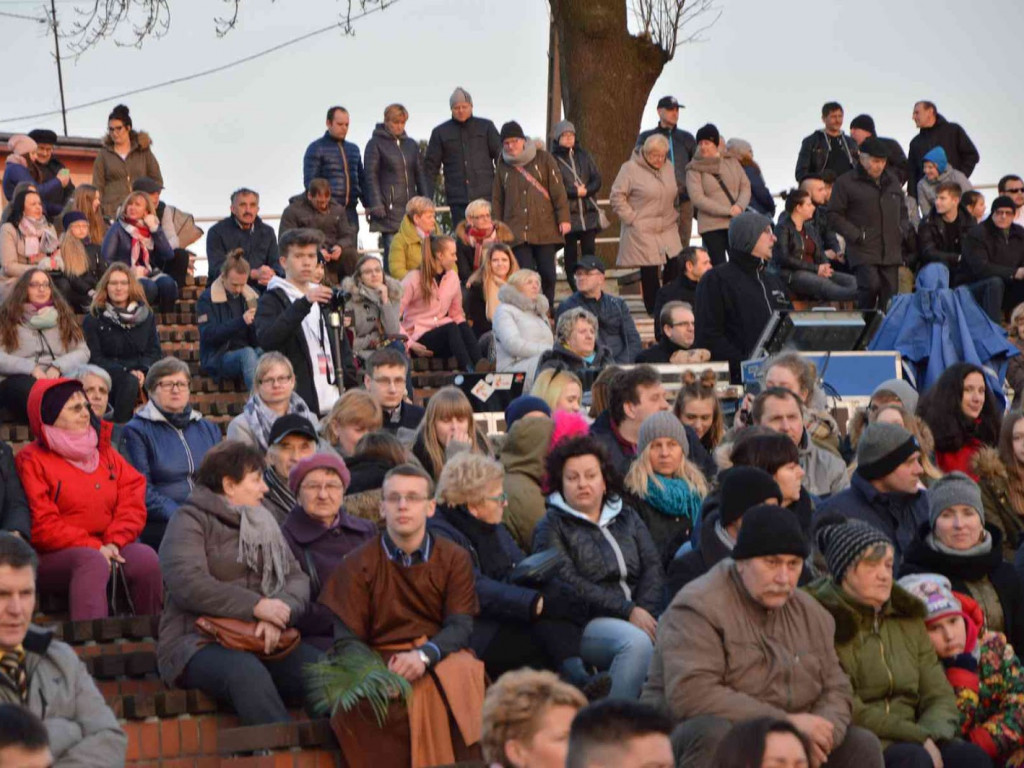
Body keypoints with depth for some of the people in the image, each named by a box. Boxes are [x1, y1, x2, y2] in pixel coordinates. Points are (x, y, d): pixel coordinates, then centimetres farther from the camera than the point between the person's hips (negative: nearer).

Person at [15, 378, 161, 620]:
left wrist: (114, 542, -10)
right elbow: (42, 526, -9)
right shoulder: (31, 461, 0)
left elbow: (133, 501, 9)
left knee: (145, 557, -25)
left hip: (107, 549, 5)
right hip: (55, 558, -5)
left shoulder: (105, 452, 18)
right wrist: (95, 548, -15)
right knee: (93, 562, -36)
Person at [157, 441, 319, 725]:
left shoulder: (264, 525, 22)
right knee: (246, 671, -38)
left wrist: (279, 614, -12)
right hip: (199, 642, -6)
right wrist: (256, 606, -17)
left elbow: (297, 579, 11)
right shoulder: (191, 520, 3)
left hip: (264, 639, 6)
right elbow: (187, 583, -14)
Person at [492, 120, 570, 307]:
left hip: (545, 228, -1)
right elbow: (497, 200, 15)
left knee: (547, 274, 0)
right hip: (517, 231, 1)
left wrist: (563, 218, -5)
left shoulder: (543, 159, 3)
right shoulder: (503, 166, 11)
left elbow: (558, 190, 1)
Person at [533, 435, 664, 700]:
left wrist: (644, 611, -10)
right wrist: (627, 611, -15)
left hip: (639, 616, 4)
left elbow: (653, 567, 10)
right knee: (637, 641, -35)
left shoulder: (627, 517, 21)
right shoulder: (552, 526, 6)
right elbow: (570, 585, -8)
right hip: (587, 623, -4)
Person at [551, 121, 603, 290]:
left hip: (589, 214, 3)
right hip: (568, 215, -3)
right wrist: (576, 192, -12)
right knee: (570, 257, 1)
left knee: (590, 253, 0)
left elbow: (597, 180, 9)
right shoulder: (553, 159, -2)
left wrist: (585, 190, -9)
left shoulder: (583, 155, 13)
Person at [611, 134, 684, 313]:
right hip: (643, 231, -5)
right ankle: (654, 310, 7)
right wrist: (632, 218, -11)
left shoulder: (668, 167, 12)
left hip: (668, 229, 5)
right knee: (649, 272, -3)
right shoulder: (630, 168, -8)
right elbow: (617, 197, -7)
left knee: (675, 265, -5)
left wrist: (673, 216, 14)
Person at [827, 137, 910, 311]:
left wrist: (902, 230, 11)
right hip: (863, 251, -5)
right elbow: (834, 215, -2)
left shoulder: (892, 181, 18)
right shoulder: (845, 182, -1)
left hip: (891, 250, 5)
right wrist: (856, 235, -11)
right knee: (871, 285, -21)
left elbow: (903, 210, 30)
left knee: (890, 292, 2)